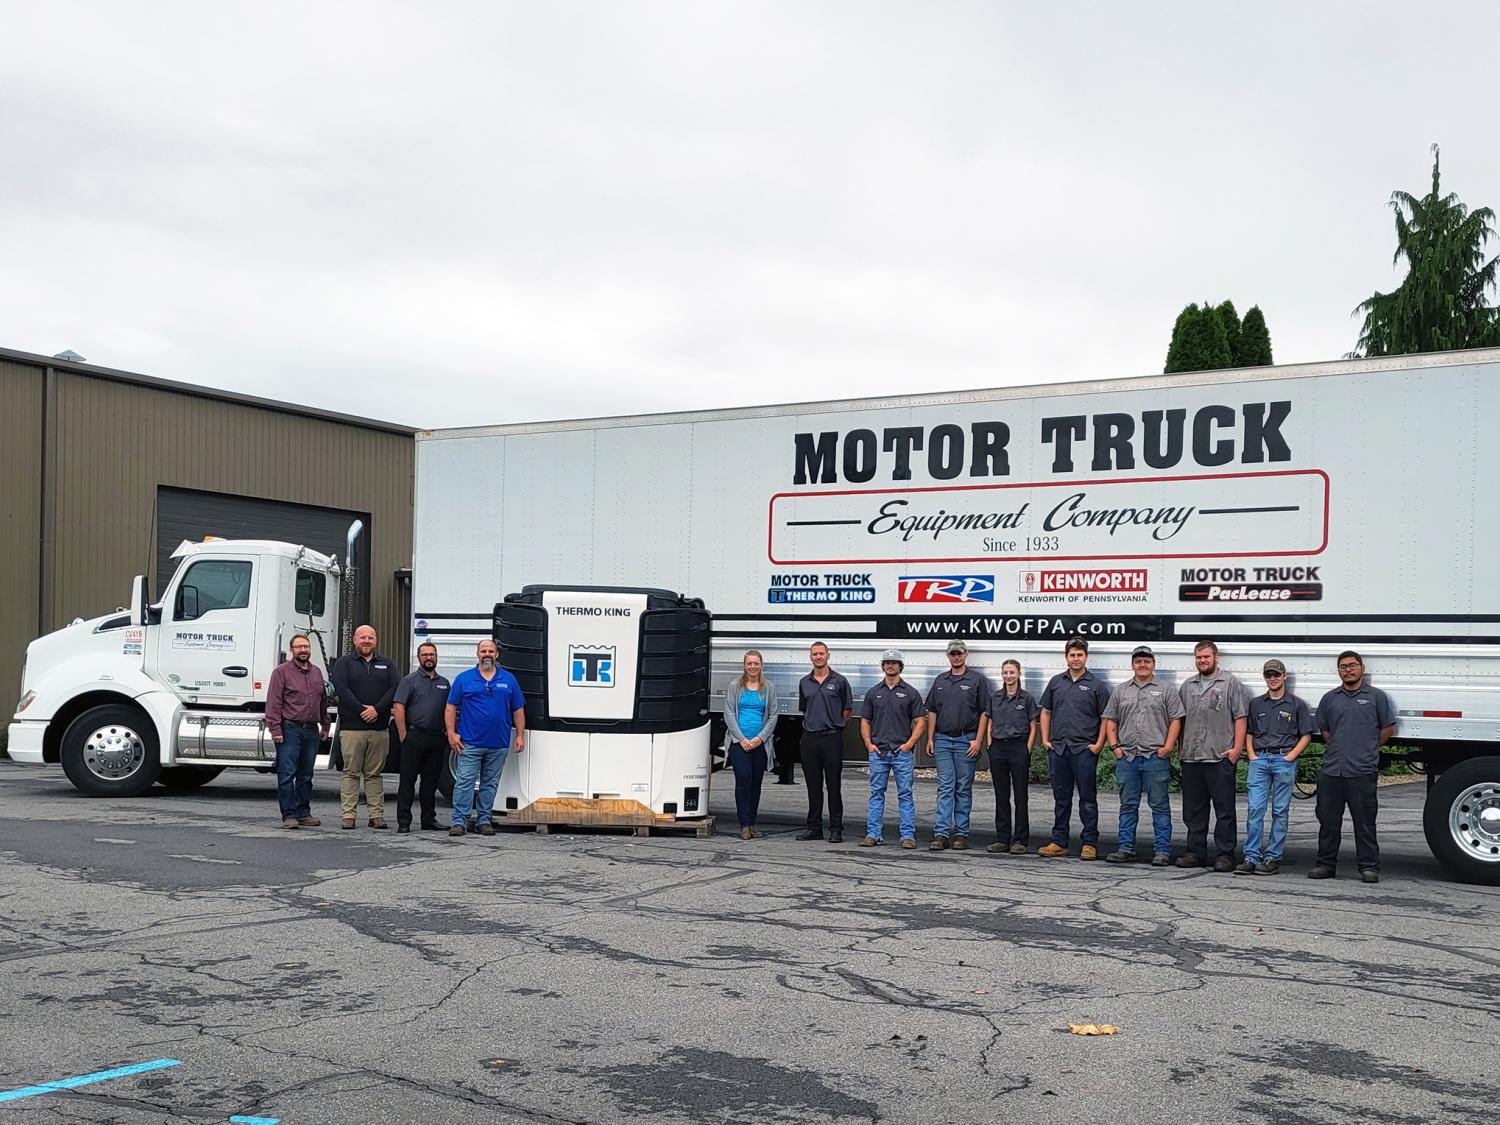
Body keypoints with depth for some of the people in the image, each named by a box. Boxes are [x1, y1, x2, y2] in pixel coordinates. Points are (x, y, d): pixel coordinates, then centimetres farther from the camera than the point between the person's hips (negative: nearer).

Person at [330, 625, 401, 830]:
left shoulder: (386, 665, 16)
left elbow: (395, 689, 3)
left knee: (375, 773, 6)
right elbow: (342, 689, -6)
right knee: (351, 772, -1)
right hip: (352, 727, -2)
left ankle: (376, 815, 7)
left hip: (380, 728, 2)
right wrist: (362, 710, -15)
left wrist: (377, 709, -11)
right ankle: (348, 815, 1)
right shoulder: (344, 663, 7)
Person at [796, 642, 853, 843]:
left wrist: (834, 726, 9)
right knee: (813, 785, 7)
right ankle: (814, 827, 13)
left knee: (834, 785, -2)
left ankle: (836, 829, 2)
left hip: (832, 738, -4)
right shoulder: (804, 683, 11)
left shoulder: (839, 681, 1)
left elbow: (848, 710, 6)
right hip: (809, 738, 4)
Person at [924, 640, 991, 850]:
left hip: (966, 741, -3)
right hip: (943, 740, 3)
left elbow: (984, 713, -3)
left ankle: (961, 833, 9)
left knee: (964, 789, 3)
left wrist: (978, 740, -10)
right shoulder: (940, 680, 12)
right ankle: (941, 833, -4)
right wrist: (930, 739, 6)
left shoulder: (977, 680, 0)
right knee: (945, 787, 0)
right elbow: (932, 711, 14)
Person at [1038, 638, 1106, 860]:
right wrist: (1045, 740, 8)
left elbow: (1106, 718, 0)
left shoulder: (1096, 685, 1)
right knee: (1061, 798, 9)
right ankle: (1059, 842, 14)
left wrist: (1098, 745, -8)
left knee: (1087, 798, 0)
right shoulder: (1056, 682, 12)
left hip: (1084, 749, -4)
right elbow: (1046, 712, 17)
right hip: (1058, 748, 4)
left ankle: (1090, 844, 5)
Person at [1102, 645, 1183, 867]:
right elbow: (1110, 721, 14)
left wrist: (1167, 747, -9)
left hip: (1156, 757, -3)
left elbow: (1175, 720, 0)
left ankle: (1162, 850, 4)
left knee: (1159, 805, 0)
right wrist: (1114, 746, 2)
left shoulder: (1165, 691, 5)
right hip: (1126, 757, 3)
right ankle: (1126, 849, 13)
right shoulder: (1120, 691, 14)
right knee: (1128, 805, 8)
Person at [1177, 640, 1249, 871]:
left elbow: (1240, 718, -4)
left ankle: (1225, 854, 2)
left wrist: (1237, 748, -11)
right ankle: (1195, 852, 17)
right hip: (1191, 758, 5)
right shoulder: (1188, 686, 17)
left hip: (1221, 757, -5)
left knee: (1225, 809, -2)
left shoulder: (1231, 683, 1)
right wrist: (1181, 748, 13)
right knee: (1193, 810, 9)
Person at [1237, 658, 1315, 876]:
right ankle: (1251, 858, -6)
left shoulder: (1297, 705, 6)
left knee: (1280, 811, 1)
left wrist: (1290, 756, -5)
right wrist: (1252, 755, 4)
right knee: (1254, 809, -6)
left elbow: (1306, 736, 6)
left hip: (1284, 761, -2)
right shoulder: (1256, 704, 14)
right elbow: (1248, 733, 19)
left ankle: (1273, 858, 5)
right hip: (1259, 760, 2)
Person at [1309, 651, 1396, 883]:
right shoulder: (1330, 698, 13)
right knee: (1328, 820, 7)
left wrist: (1368, 750, 11)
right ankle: (1326, 864, 15)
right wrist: (1338, 749, 13)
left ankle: (1369, 866, 7)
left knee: (1364, 822, 1)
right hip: (1331, 770, 4)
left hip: (1363, 771, -4)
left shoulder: (1376, 697, 4)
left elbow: (1388, 729, 7)